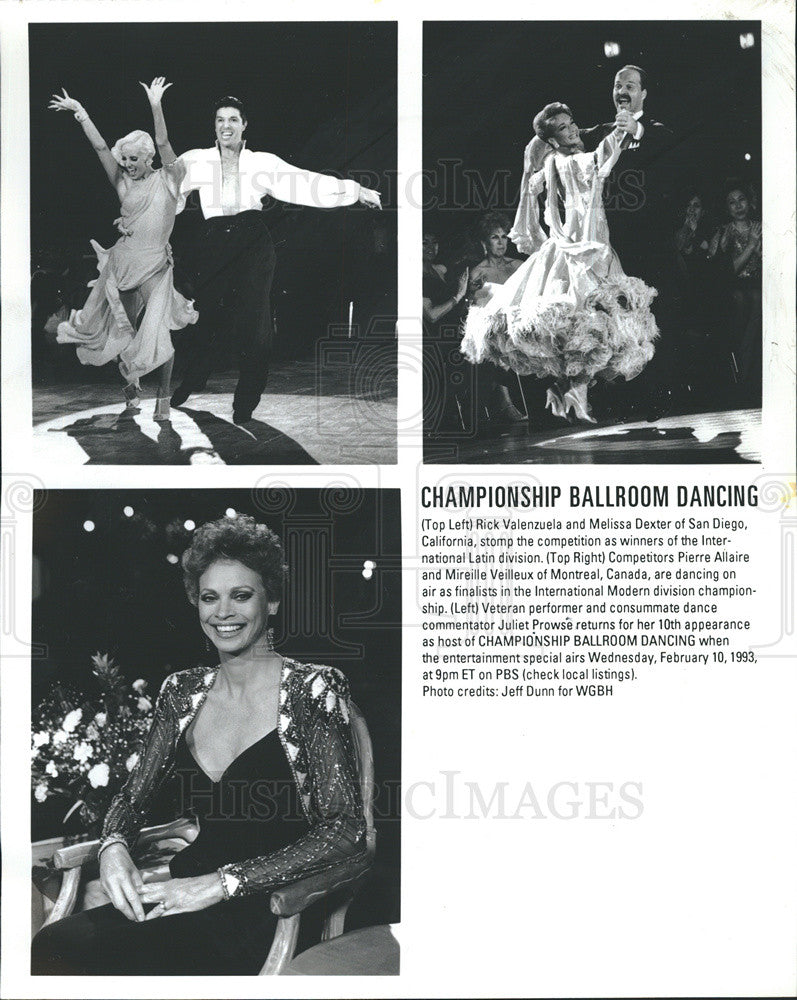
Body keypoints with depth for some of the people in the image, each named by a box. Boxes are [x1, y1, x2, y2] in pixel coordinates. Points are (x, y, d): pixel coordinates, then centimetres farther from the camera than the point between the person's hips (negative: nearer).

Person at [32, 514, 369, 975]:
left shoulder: (313, 690, -3)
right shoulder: (182, 692, 13)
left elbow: (346, 833, -11)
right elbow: (134, 795, 19)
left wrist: (221, 882, -18)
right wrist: (114, 847, -6)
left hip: (267, 912, -4)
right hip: (184, 894, 5)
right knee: (52, 946, -25)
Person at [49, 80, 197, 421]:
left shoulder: (167, 179, 0)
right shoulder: (123, 183, 9)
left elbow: (163, 144, -13)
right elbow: (100, 147, 4)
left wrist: (156, 106, -26)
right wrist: (80, 112, -1)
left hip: (154, 265, -4)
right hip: (123, 262, 4)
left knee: (157, 330, -15)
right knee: (123, 329, 10)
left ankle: (163, 396, -5)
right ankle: (130, 381, 36)